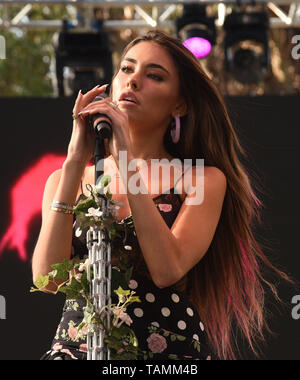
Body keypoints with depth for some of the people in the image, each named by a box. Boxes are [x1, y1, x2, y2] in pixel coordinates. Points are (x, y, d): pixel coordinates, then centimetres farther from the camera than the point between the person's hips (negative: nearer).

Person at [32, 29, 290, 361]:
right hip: (77, 348, 1)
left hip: (170, 351, -1)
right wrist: (76, 159, -7)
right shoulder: (67, 179, 12)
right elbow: (46, 278, -5)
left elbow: (167, 270, -13)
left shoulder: (205, 180, 5)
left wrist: (127, 160, -12)